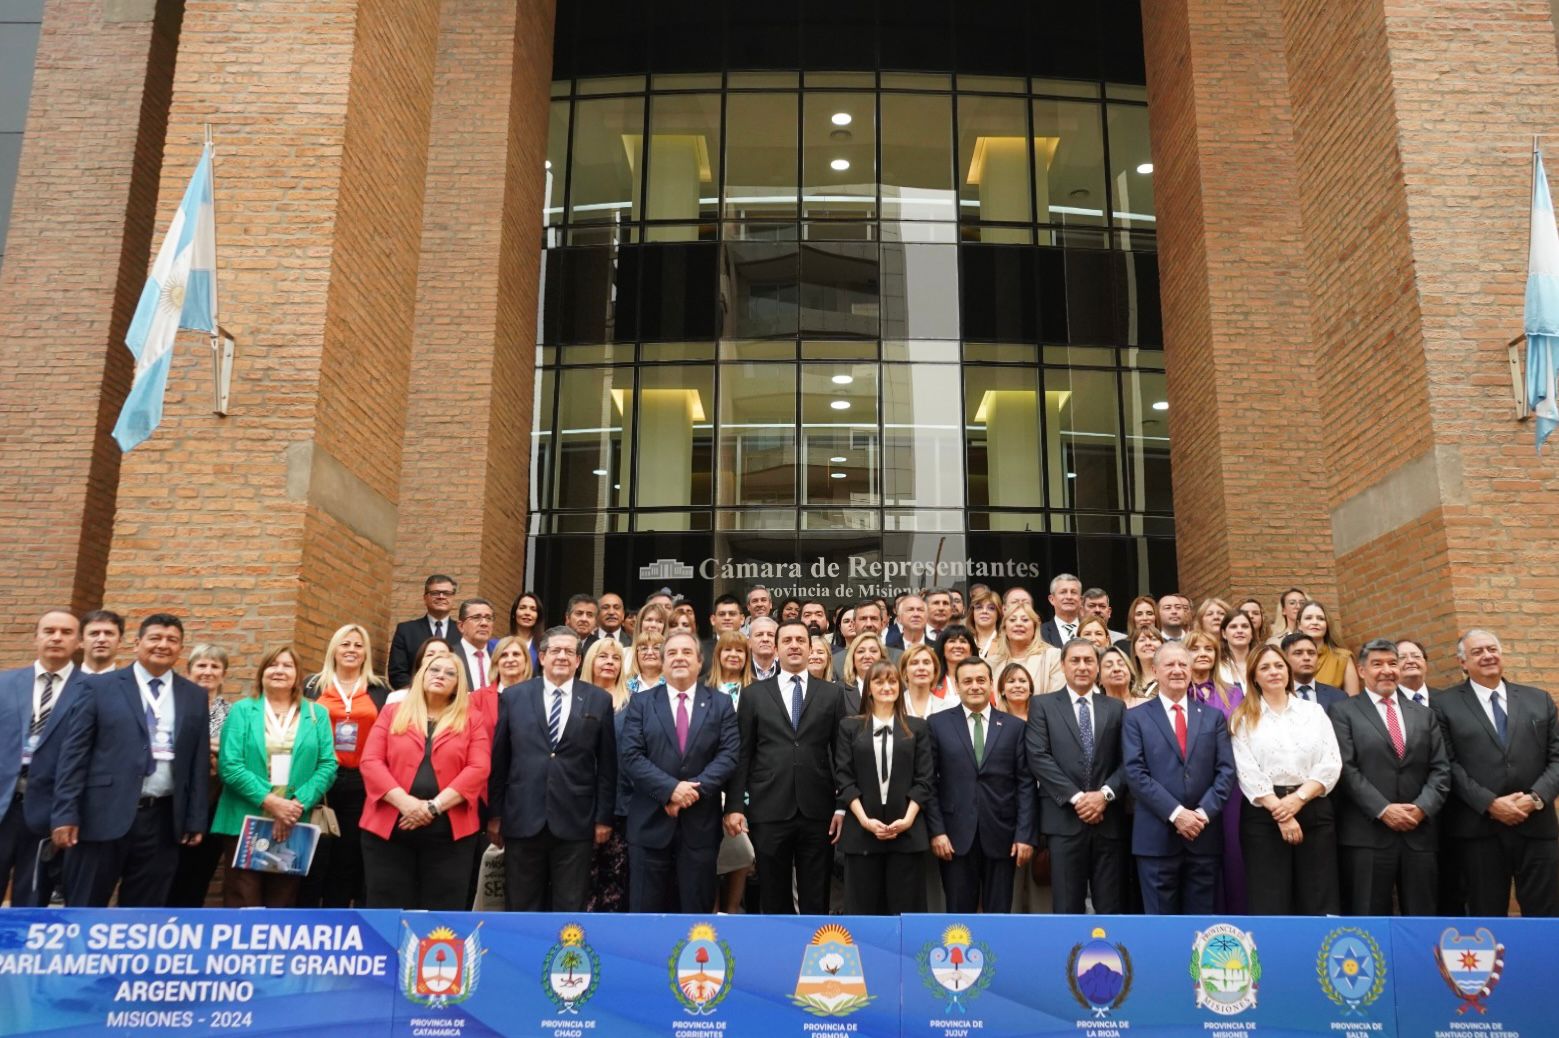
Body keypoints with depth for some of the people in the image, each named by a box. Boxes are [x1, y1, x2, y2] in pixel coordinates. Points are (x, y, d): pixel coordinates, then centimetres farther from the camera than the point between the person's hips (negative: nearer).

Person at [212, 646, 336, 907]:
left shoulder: (317, 714, 10)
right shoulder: (242, 710, 5)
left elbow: (328, 765, 3)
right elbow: (229, 765, -5)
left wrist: (298, 804, -12)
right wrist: (269, 801, -14)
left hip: (295, 826, 2)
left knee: (283, 903, 7)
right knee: (242, 904, -2)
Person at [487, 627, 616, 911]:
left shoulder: (599, 700, 4)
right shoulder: (514, 697, 5)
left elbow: (607, 764, 5)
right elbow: (498, 759, 7)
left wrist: (604, 816, 2)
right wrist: (494, 814, 5)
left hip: (575, 822, 0)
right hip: (523, 820, 1)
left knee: (570, 910, 6)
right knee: (521, 910, 9)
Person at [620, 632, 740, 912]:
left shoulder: (721, 704, 7)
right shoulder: (641, 703, 5)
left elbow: (729, 754, -3)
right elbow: (631, 756, -5)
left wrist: (696, 788, -17)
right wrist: (671, 789, -17)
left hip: (700, 824, 1)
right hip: (650, 823, 0)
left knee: (696, 909, 8)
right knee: (646, 909, 5)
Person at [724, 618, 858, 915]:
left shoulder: (833, 694, 7)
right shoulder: (754, 694, 7)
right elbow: (741, 755, 4)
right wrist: (734, 806, -3)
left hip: (818, 812, 0)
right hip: (769, 811, 0)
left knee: (816, 901, 6)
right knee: (774, 900, 8)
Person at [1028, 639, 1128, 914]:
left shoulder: (1116, 708, 13)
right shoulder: (1042, 705, 5)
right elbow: (1038, 757, -5)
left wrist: (1105, 794, -11)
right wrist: (1076, 797, -12)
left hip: (1109, 820, 2)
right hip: (1064, 819, -2)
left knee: (1110, 906, 6)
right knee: (1069, 907, 2)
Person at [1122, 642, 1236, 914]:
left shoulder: (1213, 716, 12)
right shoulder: (1137, 718, 3)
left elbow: (1226, 770, 4)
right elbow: (1135, 773, -6)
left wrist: (1204, 813, -10)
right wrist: (1175, 813, -14)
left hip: (1204, 833, 3)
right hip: (1157, 834, -2)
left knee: (1200, 918, 9)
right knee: (1160, 917, 3)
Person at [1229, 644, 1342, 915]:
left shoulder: (1314, 711, 12)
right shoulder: (1243, 718, 5)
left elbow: (1331, 764, 2)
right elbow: (1248, 773, -4)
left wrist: (1297, 799, -11)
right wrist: (1279, 812, -14)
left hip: (1314, 810, 2)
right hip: (1264, 814, -2)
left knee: (1319, 903, 1)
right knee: (1268, 904, -2)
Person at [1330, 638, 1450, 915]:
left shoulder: (1424, 715, 17)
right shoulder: (1343, 712, 3)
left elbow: (1441, 769, 9)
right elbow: (1345, 769, -7)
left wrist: (1422, 807, -7)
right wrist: (1383, 810, -14)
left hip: (1419, 834, 4)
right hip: (1367, 834, -4)